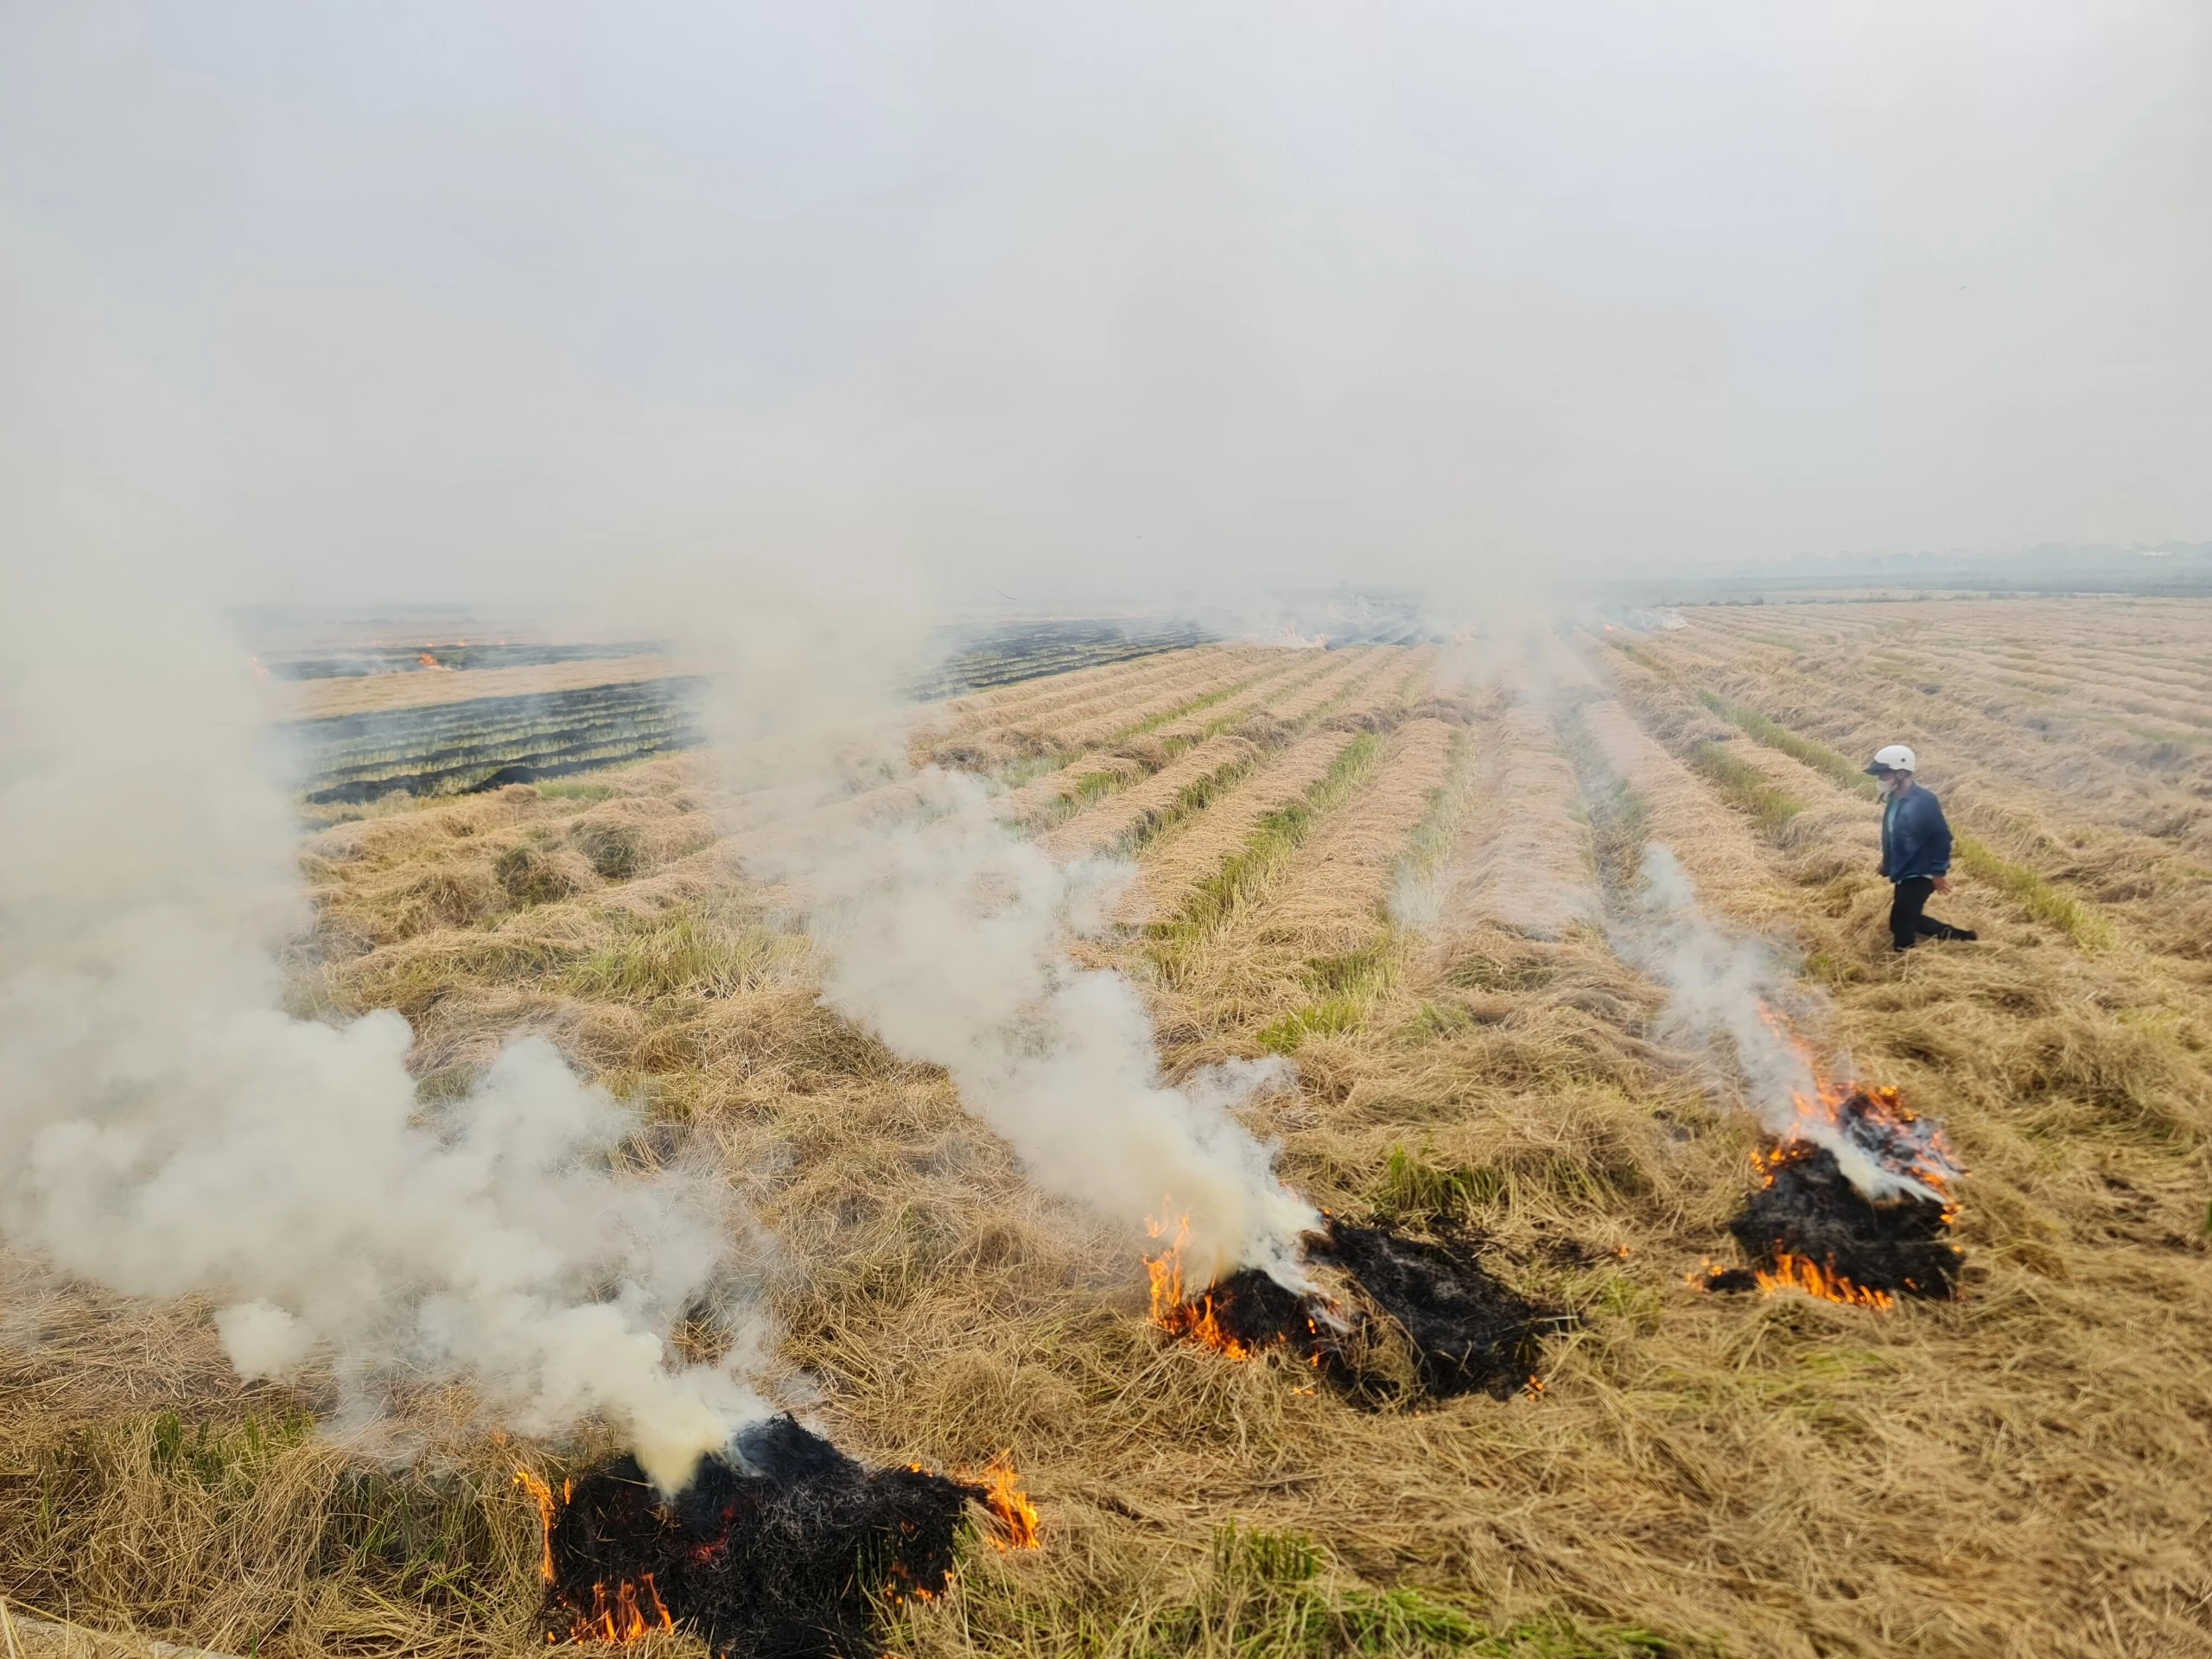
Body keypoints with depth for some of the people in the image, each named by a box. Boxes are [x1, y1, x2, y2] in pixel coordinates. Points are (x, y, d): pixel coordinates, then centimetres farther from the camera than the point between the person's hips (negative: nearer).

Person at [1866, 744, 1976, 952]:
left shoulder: (1924, 801, -20)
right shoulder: (1893, 800, 5)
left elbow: (1941, 837, -18)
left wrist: (1939, 872, -17)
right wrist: (1888, 863, 18)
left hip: (1920, 874, -9)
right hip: (1904, 873, 9)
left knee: (1900, 921, -10)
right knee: (1909, 919, 17)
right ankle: (1957, 935, 33)